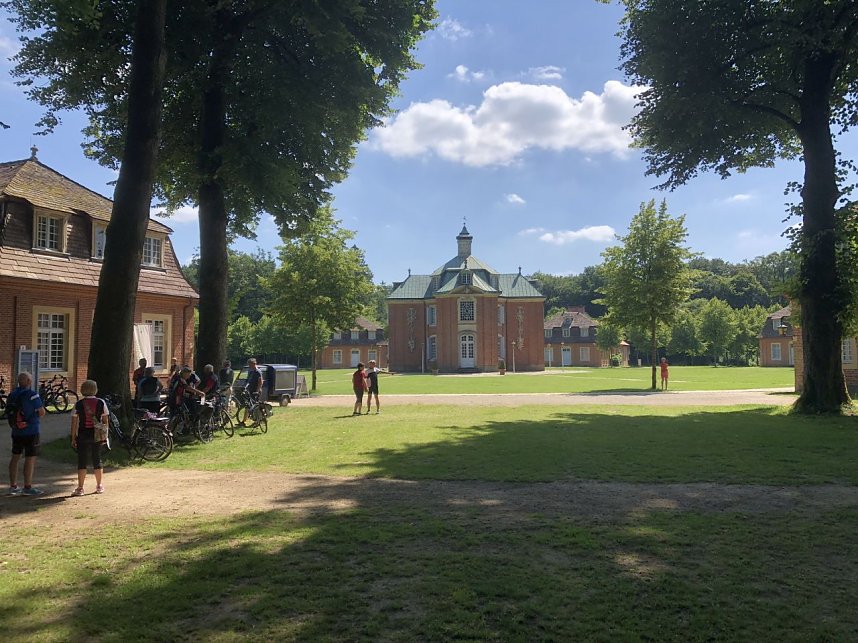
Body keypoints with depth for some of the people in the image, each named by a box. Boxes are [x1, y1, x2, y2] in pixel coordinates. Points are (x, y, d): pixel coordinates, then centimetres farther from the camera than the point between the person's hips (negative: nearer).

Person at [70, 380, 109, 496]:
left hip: (83, 436, -2)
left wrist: (73, 438, 3)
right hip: (97, 435, 2)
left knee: (82, 461, 4)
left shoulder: (78, 404, -4)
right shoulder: (101, 403, -1)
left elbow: (74, 423, -3)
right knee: (97, 460, 12)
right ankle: (99, 486, 21)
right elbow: (105, 421, 1)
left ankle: (80, 488, 4)